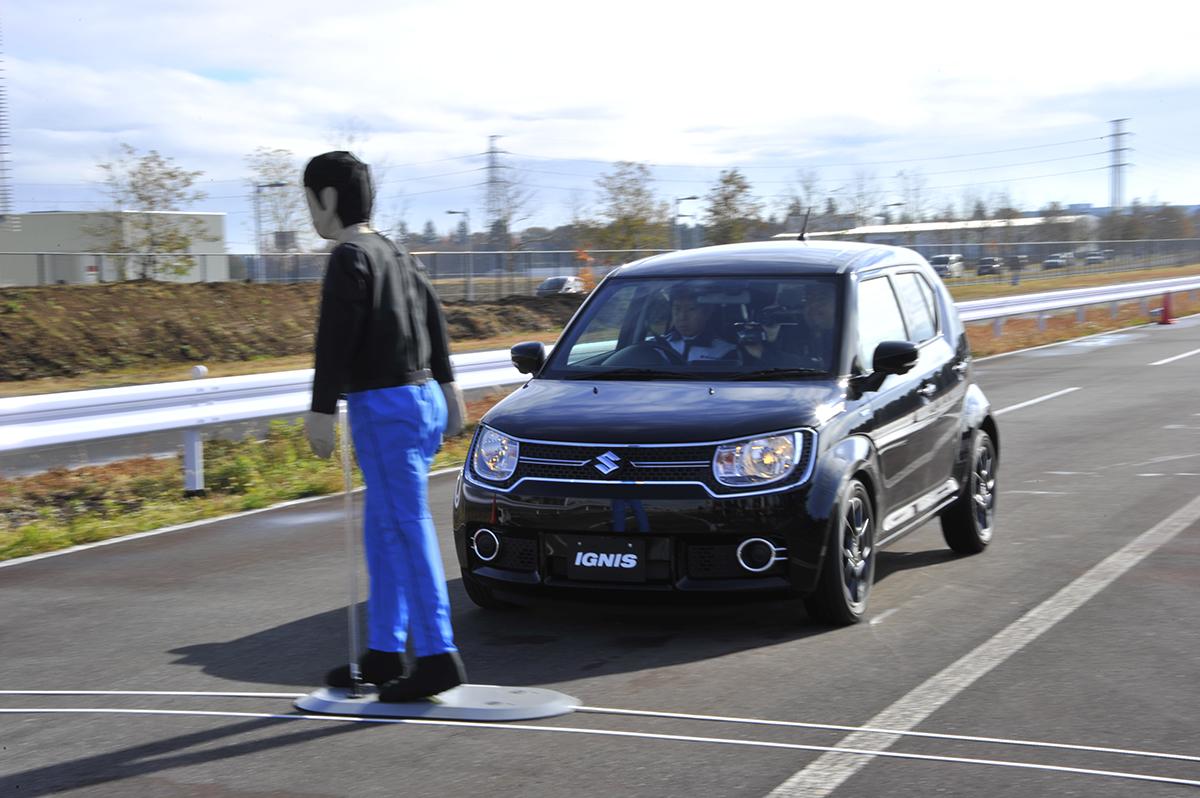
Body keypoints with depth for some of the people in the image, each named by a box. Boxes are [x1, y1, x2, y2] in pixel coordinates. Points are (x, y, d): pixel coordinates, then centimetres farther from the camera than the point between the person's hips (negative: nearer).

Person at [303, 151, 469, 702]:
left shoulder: (349, 258, -12)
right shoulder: (395, 255, 17)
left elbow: (336, 340, -18)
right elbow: (433, 318, 23)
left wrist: (322, 410, -18)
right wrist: (446, 385, 30)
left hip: (384, 404, -10)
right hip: (422, 396, 10)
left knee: (407, 532, -8)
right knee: (385, 532, 14)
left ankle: (437, 656, -6)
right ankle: (384, 651, 19)